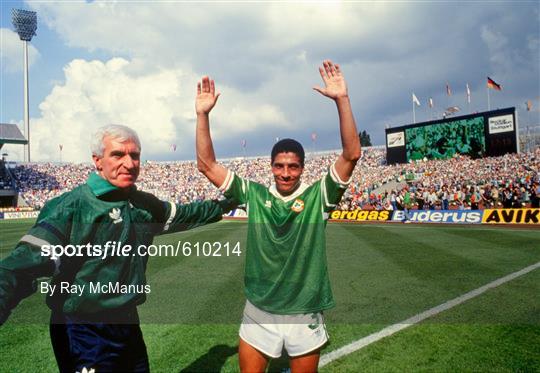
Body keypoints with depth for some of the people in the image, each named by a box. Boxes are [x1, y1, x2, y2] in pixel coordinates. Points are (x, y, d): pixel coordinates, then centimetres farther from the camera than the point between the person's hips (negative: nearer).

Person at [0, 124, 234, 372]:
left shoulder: (144, 204, 2)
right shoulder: (71, 207, -19)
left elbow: (184, 215, 19)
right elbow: (27, 263, -28)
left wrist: (221, 206, 25)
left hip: (128, 322, 7)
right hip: (84, 333, -7)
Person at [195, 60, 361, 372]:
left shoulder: (318, 196, -7)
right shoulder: (254, 194, -3)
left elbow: (351, 155, -18)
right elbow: (207, 165, -3)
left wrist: (342, 99, -26)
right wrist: (203, 114, -12)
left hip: (305, 315, -1)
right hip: (259, 313, 1)